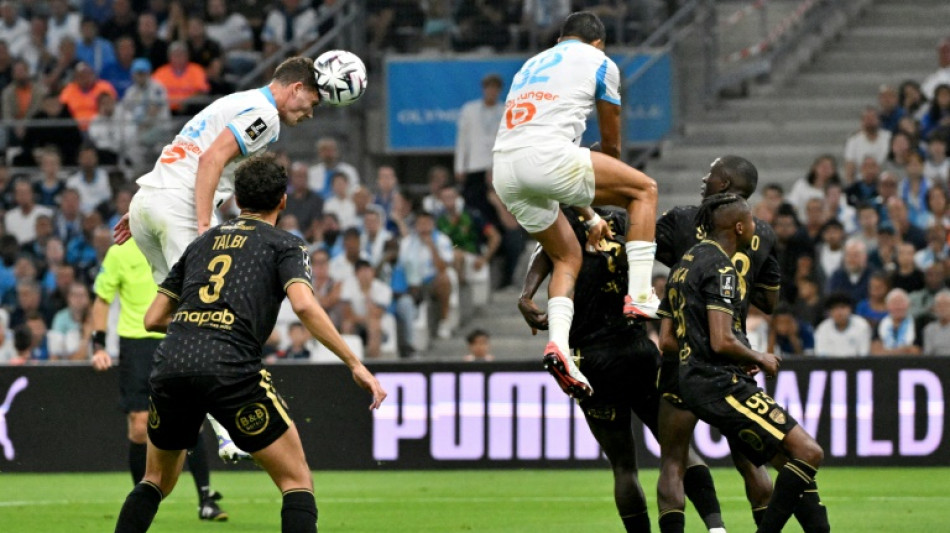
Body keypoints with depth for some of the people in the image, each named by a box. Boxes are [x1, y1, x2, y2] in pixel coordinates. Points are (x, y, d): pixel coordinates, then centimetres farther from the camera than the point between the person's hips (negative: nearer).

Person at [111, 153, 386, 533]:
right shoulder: (285, 245, 12)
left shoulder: (201, 242, 26)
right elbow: (304, 305, -7)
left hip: (170, 362, 5)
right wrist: (354, 364, -5)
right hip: (229, 369, -5)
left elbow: (153, 318, 25)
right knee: (297, 481, 6)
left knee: (157, 481, 25)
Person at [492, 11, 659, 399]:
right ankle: (639, 297, -2)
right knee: (643, 189, 11)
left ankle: (558, 343, 0)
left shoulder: (531, 66, 35)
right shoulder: (598, 62, 17)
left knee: (567, 256, 22)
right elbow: (611, 145, 26)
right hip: (546, 155, -6)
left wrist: (590, 217, 42)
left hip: (504, 171, 6)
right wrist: (604, 187, 46)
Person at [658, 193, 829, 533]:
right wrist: (760, 360, -2)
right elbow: (722, 342, -21)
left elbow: (666, 341, 20)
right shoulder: (720, 268, -12)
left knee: (793, 463, 10)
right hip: (720, 385, -10)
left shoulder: (684, 265, 19)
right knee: (808, 453, -15)